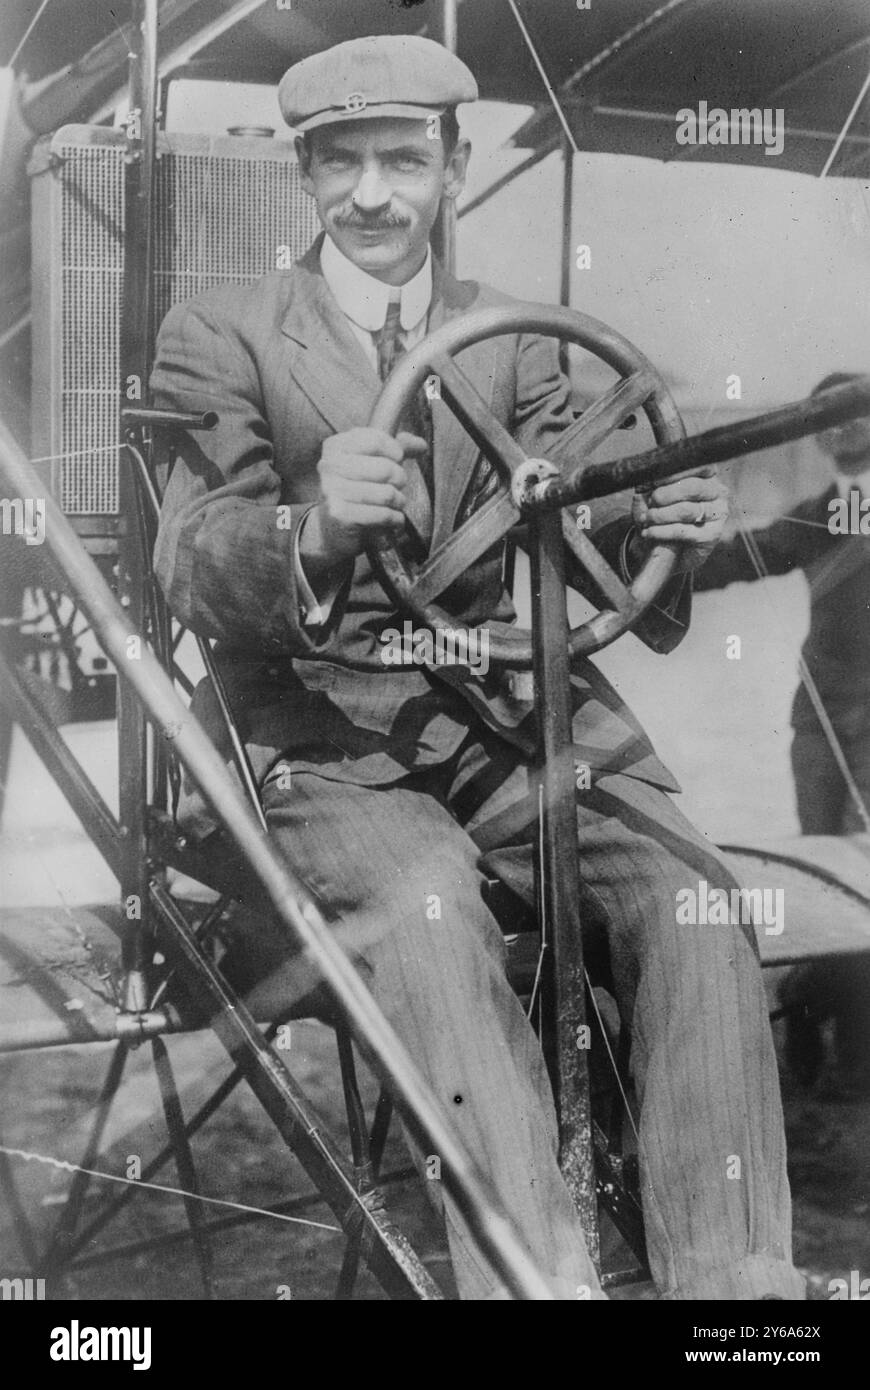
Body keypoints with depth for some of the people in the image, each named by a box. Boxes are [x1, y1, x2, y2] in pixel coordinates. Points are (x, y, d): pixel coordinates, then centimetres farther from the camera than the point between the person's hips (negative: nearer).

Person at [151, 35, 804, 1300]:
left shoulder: (515, 341, 17)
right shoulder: (221, 338, 5)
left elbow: (575, 526, 8)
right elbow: (189, 577, -8)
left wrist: (658, 530, -17)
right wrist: (311, 533, -31)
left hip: (515, 714, 3)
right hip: (326, 743, -3)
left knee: (696, 904, -23)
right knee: (431, 907, -34)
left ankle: (734, 1279, -12)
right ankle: (538, 1276, -29)